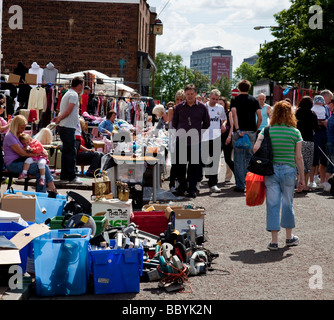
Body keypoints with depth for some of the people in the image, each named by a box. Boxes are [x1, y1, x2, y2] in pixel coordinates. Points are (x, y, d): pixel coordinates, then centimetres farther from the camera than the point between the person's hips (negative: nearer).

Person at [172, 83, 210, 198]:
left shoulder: (202, 107, 4)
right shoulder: (179, 107, 7)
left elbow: (206, 123, 14)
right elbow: (174, 122, 19)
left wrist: (199, 133, 12)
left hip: (195, 141, -1)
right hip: (181, 141, 1)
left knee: (194, 165, 1)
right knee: (180, 165, 4)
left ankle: (192, 188, 10)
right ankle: (182, 186, 18)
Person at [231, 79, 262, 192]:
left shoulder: (235, 100, 3)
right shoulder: (254, 100, 8)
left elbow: (234, 114, -13)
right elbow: (260, 117, 1)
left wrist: (237, 130, -17)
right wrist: (256, 130, 11)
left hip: (239, 132, -2)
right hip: (251, 132, 2)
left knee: (238, 159, 0)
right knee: (249, 158, 11)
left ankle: (240, 185, -2)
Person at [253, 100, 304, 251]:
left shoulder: (267, 131, -1)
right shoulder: (295, 132, -2)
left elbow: (256, 148, -15)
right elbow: (298, 157, -2)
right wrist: (302, 177, 5)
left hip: (271, 170, 0)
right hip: (289, 170, 0)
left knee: (272, 204, 5)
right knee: (287, 203, 14)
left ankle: (274, 240, 5)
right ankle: (289, 237, 29)